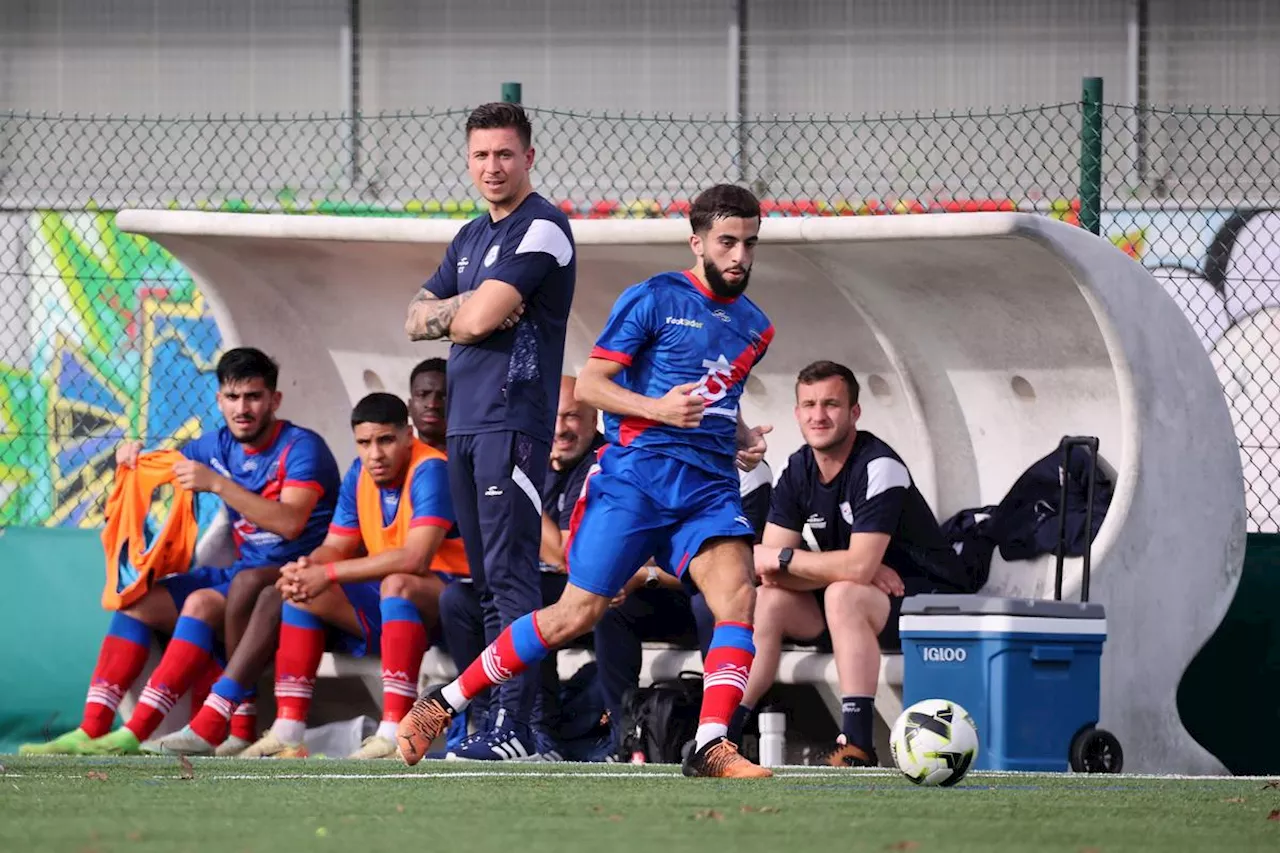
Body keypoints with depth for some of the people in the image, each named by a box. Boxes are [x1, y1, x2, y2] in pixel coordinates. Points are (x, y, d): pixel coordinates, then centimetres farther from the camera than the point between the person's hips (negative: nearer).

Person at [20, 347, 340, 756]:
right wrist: (136, 456, 0)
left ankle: (136, 734, -37)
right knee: (139, 600, -5)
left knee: (201, 602, -31)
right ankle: (91, 731, -14)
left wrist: (218, 484, -31)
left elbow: (290, 522, -27)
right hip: (243, 573, 8)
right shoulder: (220, 445, 10)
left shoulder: (301, 448, -12)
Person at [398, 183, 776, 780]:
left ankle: (709, 747, -23)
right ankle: (443, 703, 8)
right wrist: (658, 409, -18)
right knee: (578, 613, -6)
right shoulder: (653, 299, -1)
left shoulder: (754, 327, 18)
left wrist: (743, 438, 13)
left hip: (709, 484, 5)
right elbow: (589, 384, -3)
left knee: (737, 594, -21)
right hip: (635, 476, -5)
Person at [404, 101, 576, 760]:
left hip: (513, 423, -9)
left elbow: (480, 319, -17)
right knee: (486, 579, 9)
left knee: (511, 574, -13)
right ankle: (497, 717, 11)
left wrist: (453, 315, 5)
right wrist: (468, 309, -4)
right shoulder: (471, 237, 21)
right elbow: (416, 321, 15)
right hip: (464, 425, 9)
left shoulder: (541, 230, -8)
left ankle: (516, 724, -17)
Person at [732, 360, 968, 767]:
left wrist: (783, 559, -20)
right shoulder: (797, 471, 0)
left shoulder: (878, 469, -22)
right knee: (765, 601, -12)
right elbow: (768, 570, -7)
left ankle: (857, 746, -40)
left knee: (842, 595, -35)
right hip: (860, 599, 7)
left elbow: (859, 566, -31)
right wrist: (849, 570, -22)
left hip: (926, 598, -7)